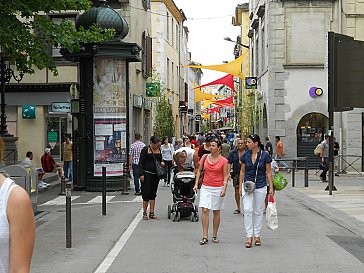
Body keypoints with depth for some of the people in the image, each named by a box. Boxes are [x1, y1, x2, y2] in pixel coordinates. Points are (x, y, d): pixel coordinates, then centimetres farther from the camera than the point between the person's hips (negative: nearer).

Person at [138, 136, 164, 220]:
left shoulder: (159, 150, 11)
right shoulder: (146, 149, -7)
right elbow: (141, 162, -8)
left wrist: (161, 162, 2)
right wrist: (141, 174, -15)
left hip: (155, 174, 6)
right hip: (146, 174, -6)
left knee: (153, 194, 7)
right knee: (146, 193, -5)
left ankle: (152, 213, 11)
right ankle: (144, 213, 3)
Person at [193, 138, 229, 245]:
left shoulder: (223, 160, -4)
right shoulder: (205, 157, 3)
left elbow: (226, 176, -3)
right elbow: (199, 171, 10)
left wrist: (224, 188, -14)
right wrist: (196, 184, 1)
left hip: (218, 188, -2)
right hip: (205, 187, 2)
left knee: (216, 212, 7)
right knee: (205, 211, -7)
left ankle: (215, 235, 18)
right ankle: (205, 237, -5)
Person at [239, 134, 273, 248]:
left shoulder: (265, 155, -6)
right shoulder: (245, 155, 1)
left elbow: (268, 172, -1)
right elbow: (242, 171, 8)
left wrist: (271, 187, -4)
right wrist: (240, 186, 5)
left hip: (260, 186, -1)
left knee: (259, 212, 7)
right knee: (247, 210, -9)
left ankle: (257, 235, 18)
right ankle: (249, 236, -5)